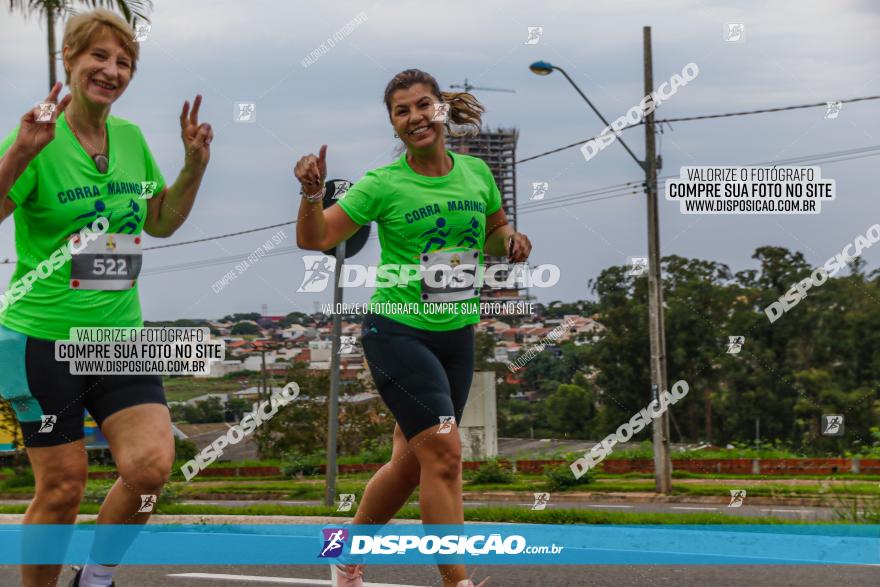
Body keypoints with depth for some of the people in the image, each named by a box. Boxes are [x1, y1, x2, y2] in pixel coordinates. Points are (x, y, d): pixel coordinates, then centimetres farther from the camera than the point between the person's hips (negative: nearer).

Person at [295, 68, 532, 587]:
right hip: (398, 332, -5)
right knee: (444, 453, -17)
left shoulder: (476, 172, 4)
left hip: (457, 335, 5)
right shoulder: (382, 184, -8)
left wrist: (510, 241, -1)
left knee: (411, 463, 12)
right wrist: (313, 192, -24)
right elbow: (314, 239, -6)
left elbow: (495, 230, 21)